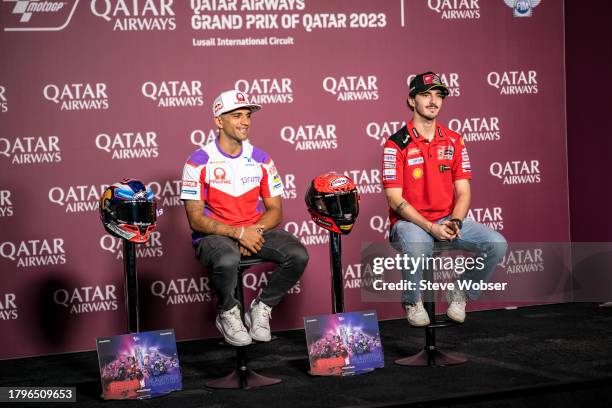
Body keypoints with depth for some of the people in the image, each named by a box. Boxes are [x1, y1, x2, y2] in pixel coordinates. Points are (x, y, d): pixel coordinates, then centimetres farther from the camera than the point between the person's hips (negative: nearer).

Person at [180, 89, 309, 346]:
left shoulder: (261, 159, 6)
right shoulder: (199, 162, -7)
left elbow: (275, 209, 8)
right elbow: (196, 219, -10)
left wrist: (255, 230, -14)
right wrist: (238, 233, -22)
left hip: (256, 231, 4)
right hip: (214, 234, -4)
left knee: (298, 255, -22)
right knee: (227, 261, -39)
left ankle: (261, 308, 2)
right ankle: (227, 314, -6)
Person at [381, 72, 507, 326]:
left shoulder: (453, 141, 9)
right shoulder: (397, 144, -6)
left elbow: (463, 192, 6)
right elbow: (395, 199, -10)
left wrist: (455, 222, -14)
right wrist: (430, 227, -20)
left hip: (448, 220, 4)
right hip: (410, 221, -4)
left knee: (497, 244, -17)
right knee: (417, 248, -39)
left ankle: (461, 294, 8)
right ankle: (412, 301, -5)